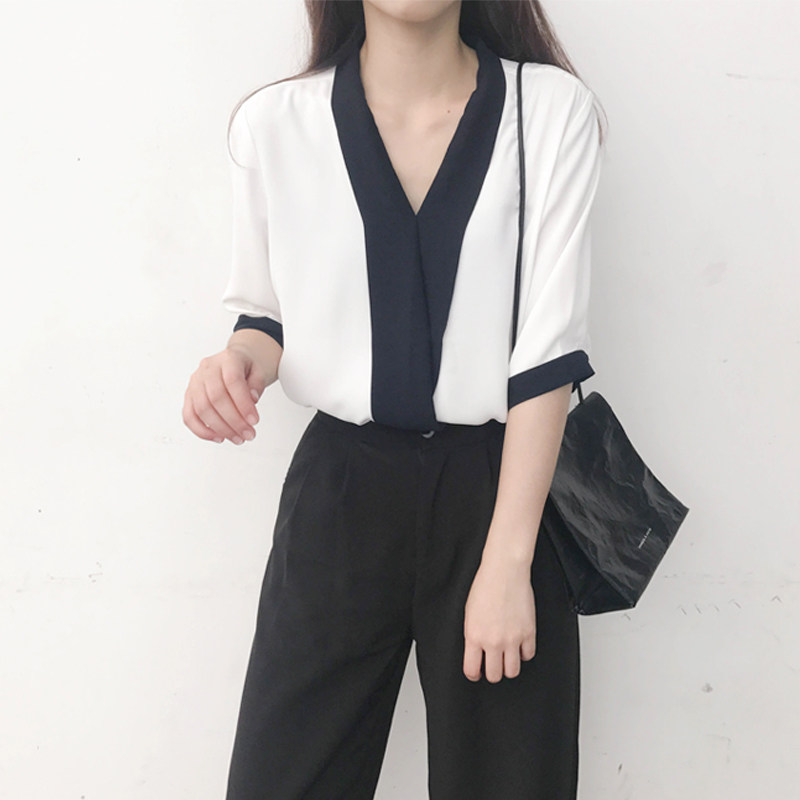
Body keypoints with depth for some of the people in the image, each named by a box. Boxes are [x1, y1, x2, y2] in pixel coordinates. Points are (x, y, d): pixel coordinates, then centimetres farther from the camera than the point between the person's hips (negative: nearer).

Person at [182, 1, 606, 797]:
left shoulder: (553, 108, -7)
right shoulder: (273, 121, -2)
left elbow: (548, 346, -10)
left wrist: (508, 561, -14)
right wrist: (241, 360, -13)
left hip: (501, 484, -1)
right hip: (338, 490, 1)